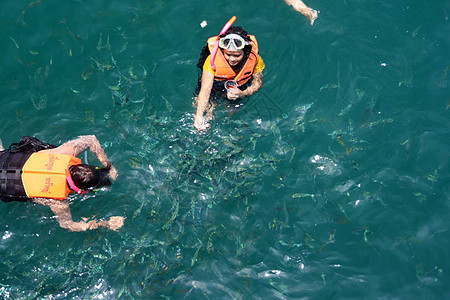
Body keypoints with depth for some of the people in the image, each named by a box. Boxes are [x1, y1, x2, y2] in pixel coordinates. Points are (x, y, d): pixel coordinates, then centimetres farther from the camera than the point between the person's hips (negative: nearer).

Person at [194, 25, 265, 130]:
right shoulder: (213, 59, -36)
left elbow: (258, 83, -16)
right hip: (216, 89, -2)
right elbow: (205, 89, -38)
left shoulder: (254, 58, -30)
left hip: (238, 90, 2)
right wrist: (199, 115, -53)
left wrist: (242, 94, -38)